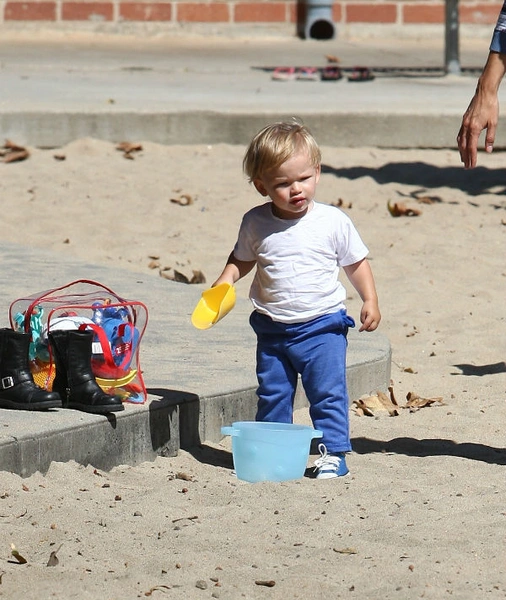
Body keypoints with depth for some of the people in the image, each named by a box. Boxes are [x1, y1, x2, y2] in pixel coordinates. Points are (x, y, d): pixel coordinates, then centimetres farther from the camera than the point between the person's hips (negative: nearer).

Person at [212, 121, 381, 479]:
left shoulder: (333, 222, -8)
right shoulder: (256, 224, -2)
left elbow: (356, 262, 4)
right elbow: (242, 259, 14)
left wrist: (370, 300, -3)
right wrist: (224, 282, -4)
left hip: (322, 327, -3)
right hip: (272, 329, 3)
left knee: (328, 393, -4)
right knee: (272, 395, 11)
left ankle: (334, 452, 6)